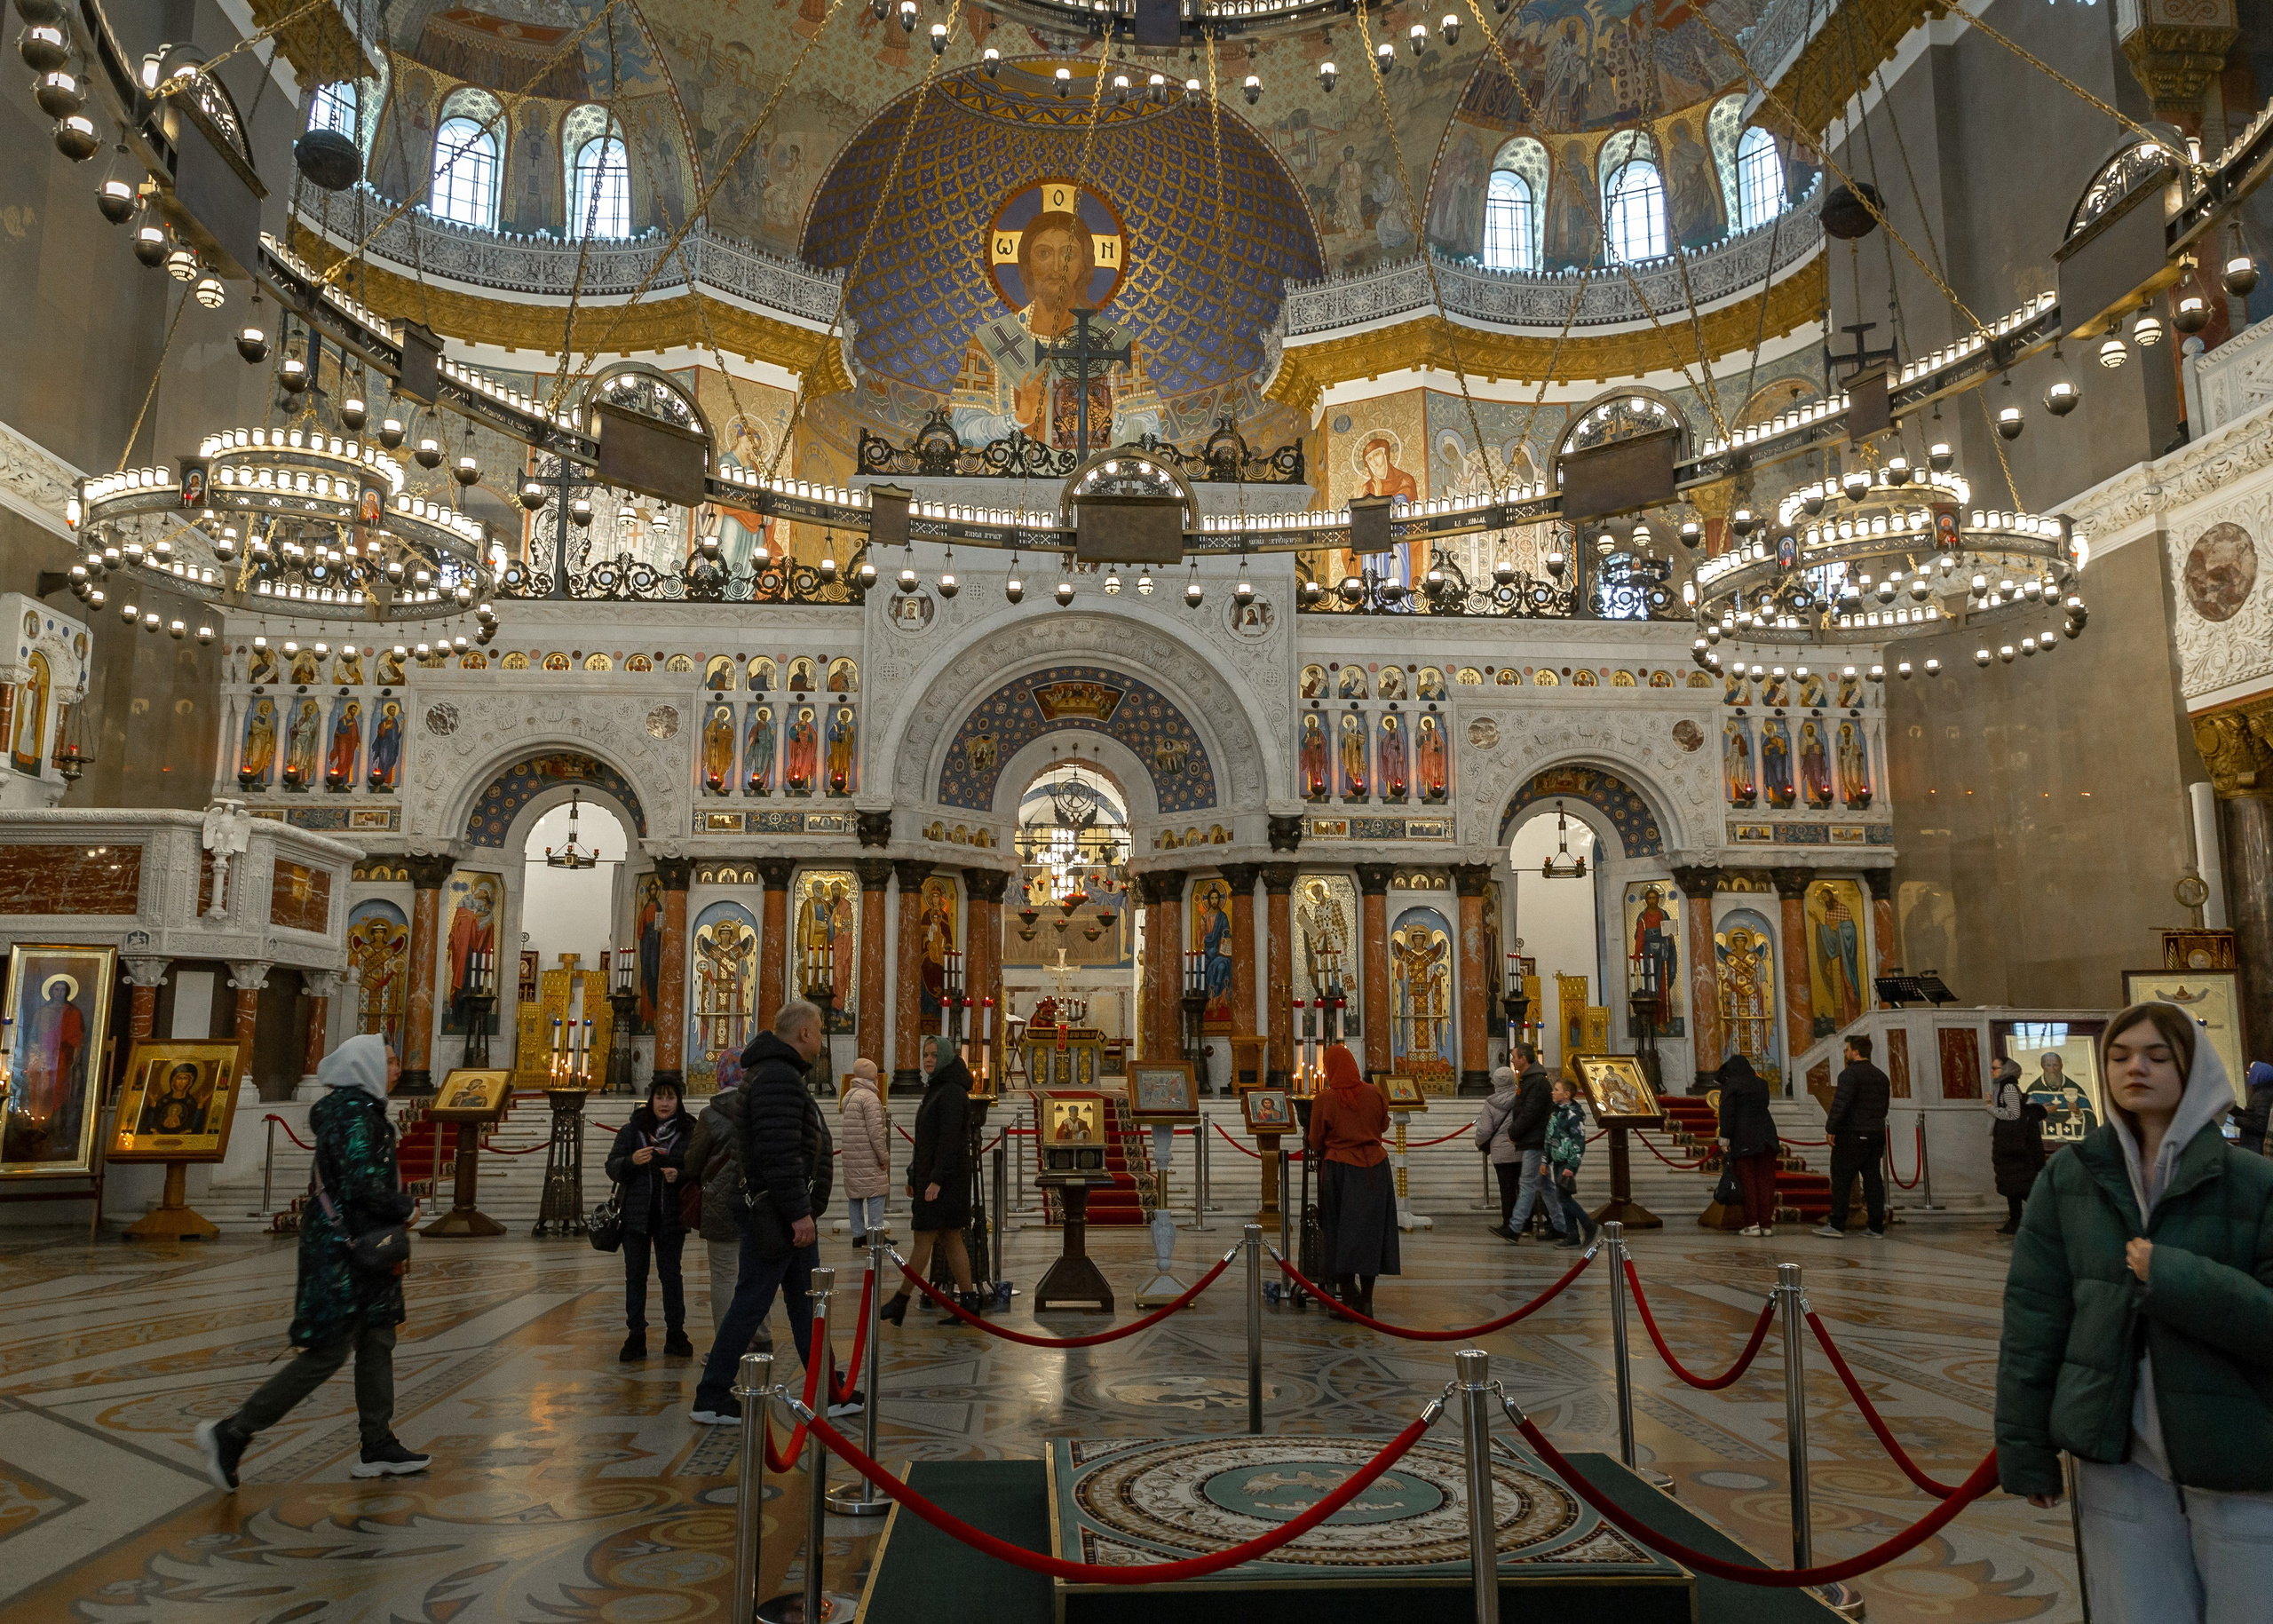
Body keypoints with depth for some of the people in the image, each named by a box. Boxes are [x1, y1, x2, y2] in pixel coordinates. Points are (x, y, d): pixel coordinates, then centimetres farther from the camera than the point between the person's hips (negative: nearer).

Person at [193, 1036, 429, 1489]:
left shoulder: (362, 1110, 14)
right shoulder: (353, 1113, -18)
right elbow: (361, 1185, -26)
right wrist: (406, 1208, -10)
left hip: (361, 1245, 11)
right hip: (343, 1249, -10)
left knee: (377, 1340, 13)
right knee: (329, 1352, -5)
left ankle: (378, 1447, 20)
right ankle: (232, 1434, 6)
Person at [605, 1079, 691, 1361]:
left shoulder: (688, 1132, 0)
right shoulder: (632, 1130, 4)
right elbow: (612, 1166, 2)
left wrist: (680, 1175, -17)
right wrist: (632, 1161, -18)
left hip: (671, 1216, -1)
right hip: (636, 1214, 1)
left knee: (671, 1274, 6)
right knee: (635, 1275, 6)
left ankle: (675, 1335, 16)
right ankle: (635, 1337, 14)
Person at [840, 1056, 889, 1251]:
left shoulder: (848, 1097, 17)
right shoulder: (869, 1097, -12)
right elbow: (875, 1131, -16)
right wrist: (884, 1156, -10)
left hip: (851, 1158, 9)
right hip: (868, 1159, -9)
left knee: (855, 1195, 12)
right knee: (875, 1195, -4)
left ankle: (858, 1236, 16)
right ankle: (875, 1235, -5)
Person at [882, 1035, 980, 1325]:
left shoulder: (951, 1092, -14)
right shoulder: (935, 1090, 17)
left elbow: (950, 1138, -20)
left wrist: (937, 1179, -23)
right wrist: (914, 1177, 19)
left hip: (944, 1179, -10)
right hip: (930, 1176, 10)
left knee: (923, 1239, -2)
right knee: (951, 1240, 9)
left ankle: (900, 1301, 5)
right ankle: (968, 1301, 11)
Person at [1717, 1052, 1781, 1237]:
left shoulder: (1730, 1085, -4)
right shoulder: (1761, 1084, 13)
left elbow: (1727, 1113, -11)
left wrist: (1724, 1138, -10)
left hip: (1743, 1139, -5)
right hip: (1766, 1136, 5)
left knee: (1747, 1182, 0)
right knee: (1765, 1181, 6)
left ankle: (1752, 1224, -2)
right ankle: (1767, 1224, 5)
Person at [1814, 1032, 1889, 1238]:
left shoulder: (1850, 1073, -12)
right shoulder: (1881, 1076, 14)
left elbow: (1841, 1103, -20)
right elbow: (1884, 1108, 20)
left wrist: (1831, 1129, -16)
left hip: (1852, 1135, -8)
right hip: (1876, 1134, 8)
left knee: (1841, 1178, -4)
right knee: (1873, 1178, 9)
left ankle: (1837, 1225, -5)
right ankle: (1877, 1226, 10)